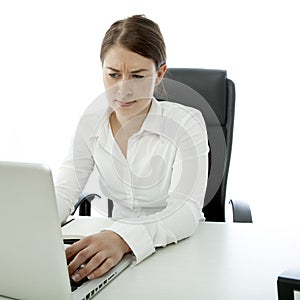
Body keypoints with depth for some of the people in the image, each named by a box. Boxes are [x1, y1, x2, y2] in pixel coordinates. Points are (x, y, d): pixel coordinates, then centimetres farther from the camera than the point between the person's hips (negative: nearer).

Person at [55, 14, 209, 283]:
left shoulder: (186, 123, -13)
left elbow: (186, 210, -24)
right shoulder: (91, 124, -1)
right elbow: (63, 192, -6)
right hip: (118, 248, 3)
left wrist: (124, 238, -43)